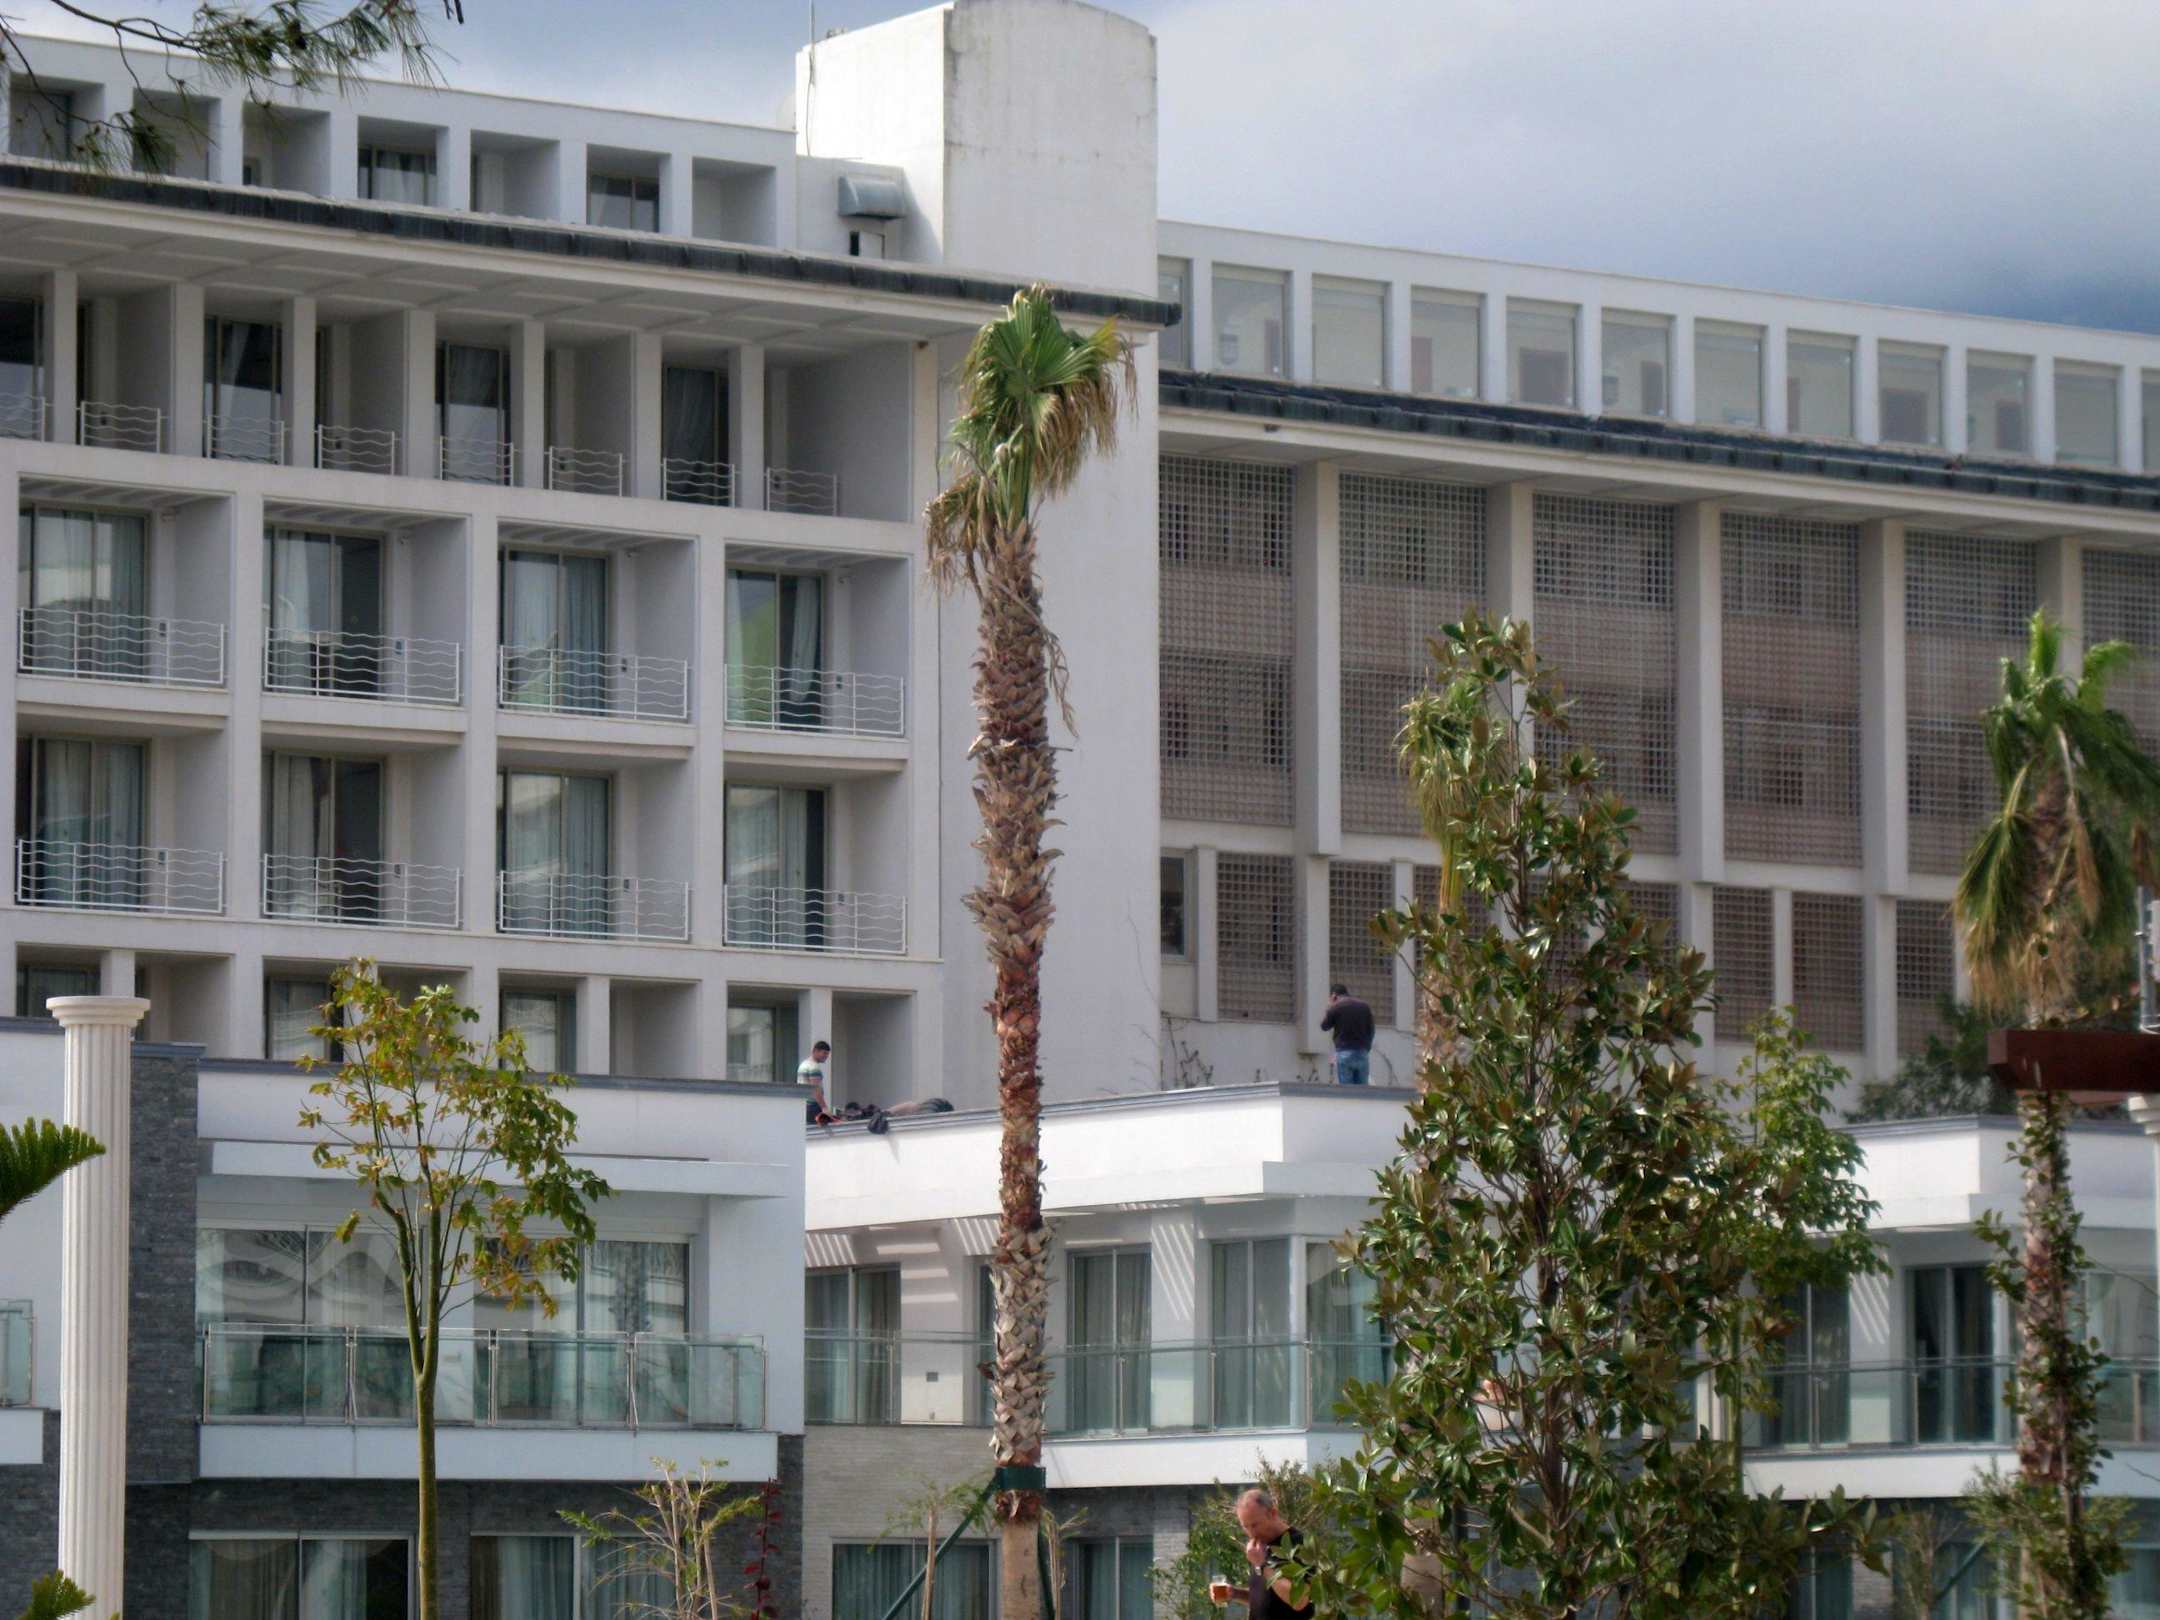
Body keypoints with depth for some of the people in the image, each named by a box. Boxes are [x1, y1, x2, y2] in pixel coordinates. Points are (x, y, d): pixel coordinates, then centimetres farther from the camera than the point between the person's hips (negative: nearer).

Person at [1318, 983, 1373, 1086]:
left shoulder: (1336, 1008, -4)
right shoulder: (1364, 1007, 9)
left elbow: (1324, 1027, 9)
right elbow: (1371, 1032, 11)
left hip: (1344, 1053, -3)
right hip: (1362, 1053, 3)